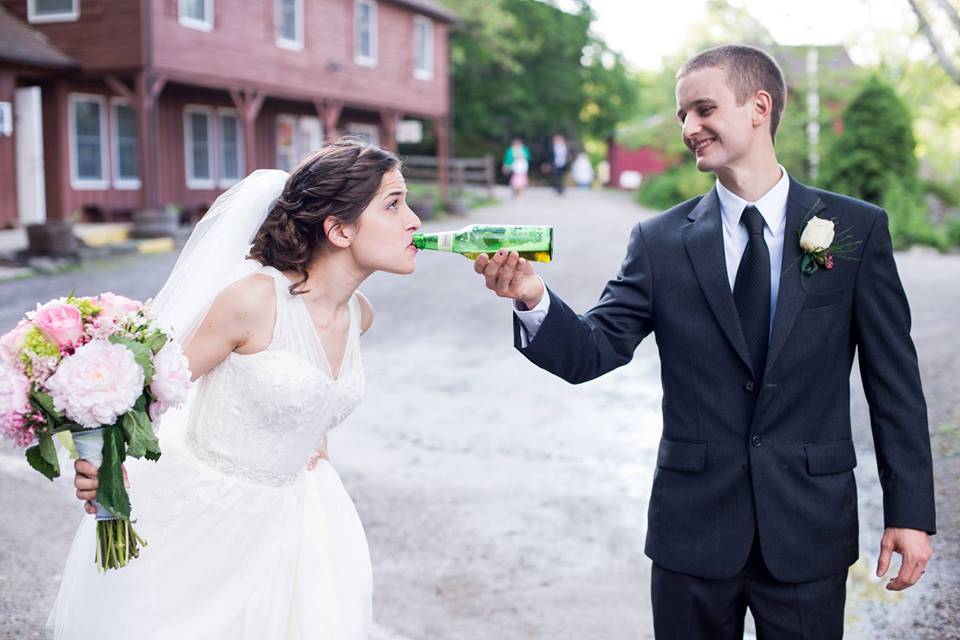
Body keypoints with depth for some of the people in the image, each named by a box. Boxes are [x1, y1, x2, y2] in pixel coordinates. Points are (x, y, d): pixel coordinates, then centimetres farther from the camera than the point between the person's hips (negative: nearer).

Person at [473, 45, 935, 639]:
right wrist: (534, 299, -27)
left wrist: (911, 511, -2)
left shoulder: (858, 228, -2)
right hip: (694, 528, 1)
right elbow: (593, 352, -7)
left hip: (811, 528, 0)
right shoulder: (661, 241, 0)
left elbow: (894, 378, -1)